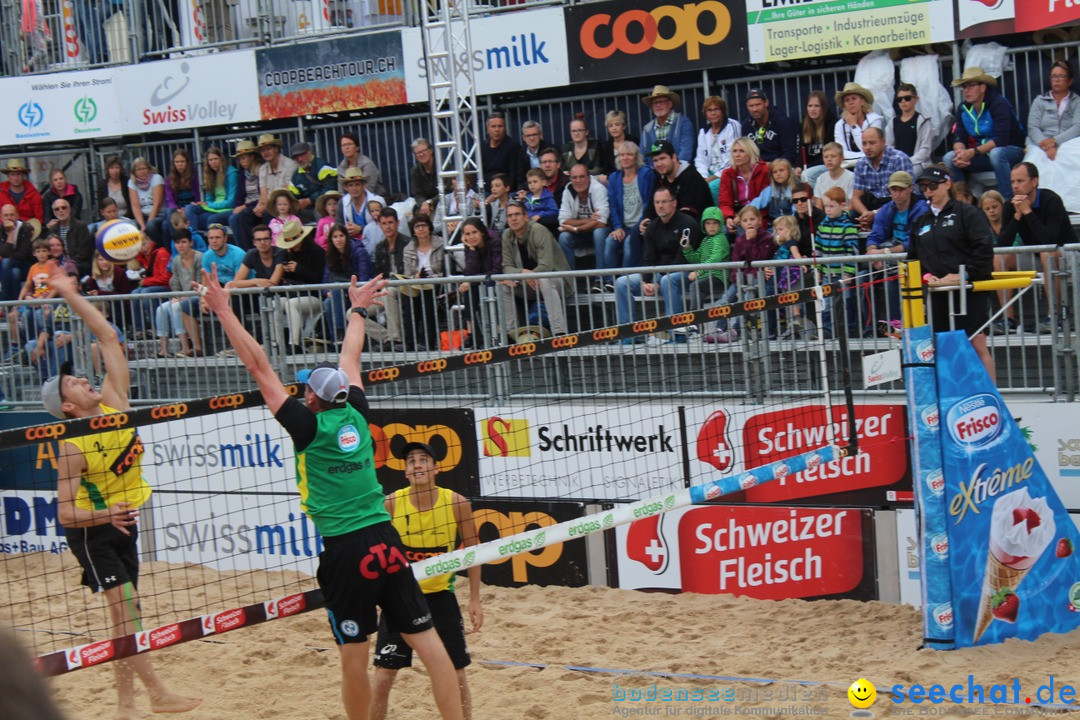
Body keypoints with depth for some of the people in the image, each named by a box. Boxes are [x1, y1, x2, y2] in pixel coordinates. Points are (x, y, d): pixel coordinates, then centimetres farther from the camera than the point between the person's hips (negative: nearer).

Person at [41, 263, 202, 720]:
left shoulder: (114, 403, -7)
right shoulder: (72, 447, -22)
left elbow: (108, 338, -3)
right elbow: (64, 512, -24)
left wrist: (71, 296, -6)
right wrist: (106, 515, -41)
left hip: (124, 521, 7)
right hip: (90, 531, -7)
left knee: (126, 612, 8)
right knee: (124, 605, -14)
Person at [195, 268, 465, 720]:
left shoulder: (309, 426, -5)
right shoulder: (356, 416, 8)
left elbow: (259, 366, -2)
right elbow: (351, 359, 25)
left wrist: (223, 310, 3)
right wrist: (357, 310, 41)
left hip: (345, 549, -5)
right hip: (385, 540, 5)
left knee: (354, 657, 3)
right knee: (426, 641, 2)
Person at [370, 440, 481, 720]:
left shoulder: (457, 503, -12)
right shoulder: (391, 504, -12)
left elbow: (471, 550, 0)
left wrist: (474, 599, -1)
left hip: (441, 595, 0)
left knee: (456, 674, 6)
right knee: (384, 674, -3)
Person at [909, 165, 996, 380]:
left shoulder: (966, 213, -2)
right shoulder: (920, 222, 16)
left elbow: (984, 247, -11)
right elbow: (913, 257, 21)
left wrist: (964, 275, -16)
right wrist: (925, 276, 2)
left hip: (969, 290, -6)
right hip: (938, 293, 6)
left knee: (977, 344, -6)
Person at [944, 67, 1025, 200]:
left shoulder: (998, 103, -18)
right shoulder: (963, 109, 1)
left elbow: (1001, 139, -28)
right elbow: (959, 139, -3)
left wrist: (973, 152, -35)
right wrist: (960, 152, -28)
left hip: (1012, 150, -6)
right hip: (983, 154, 6)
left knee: (996, 153, -40)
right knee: (949, 158, -15)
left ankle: (1008, 202, -33)